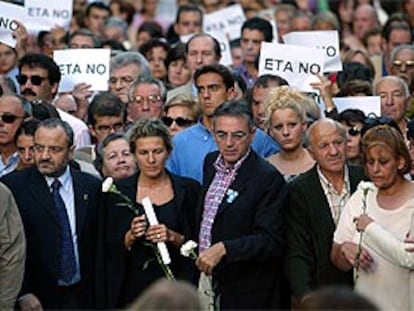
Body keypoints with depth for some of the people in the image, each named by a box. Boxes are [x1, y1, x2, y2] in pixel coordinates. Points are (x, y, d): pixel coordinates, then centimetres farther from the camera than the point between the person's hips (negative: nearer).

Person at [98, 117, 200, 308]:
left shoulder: (188, 189, 4)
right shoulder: (118, 191, 4)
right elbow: (109, 250, 4)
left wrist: (173, 237, -13)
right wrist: (130, 236, -14)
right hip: (132, 289, 0)